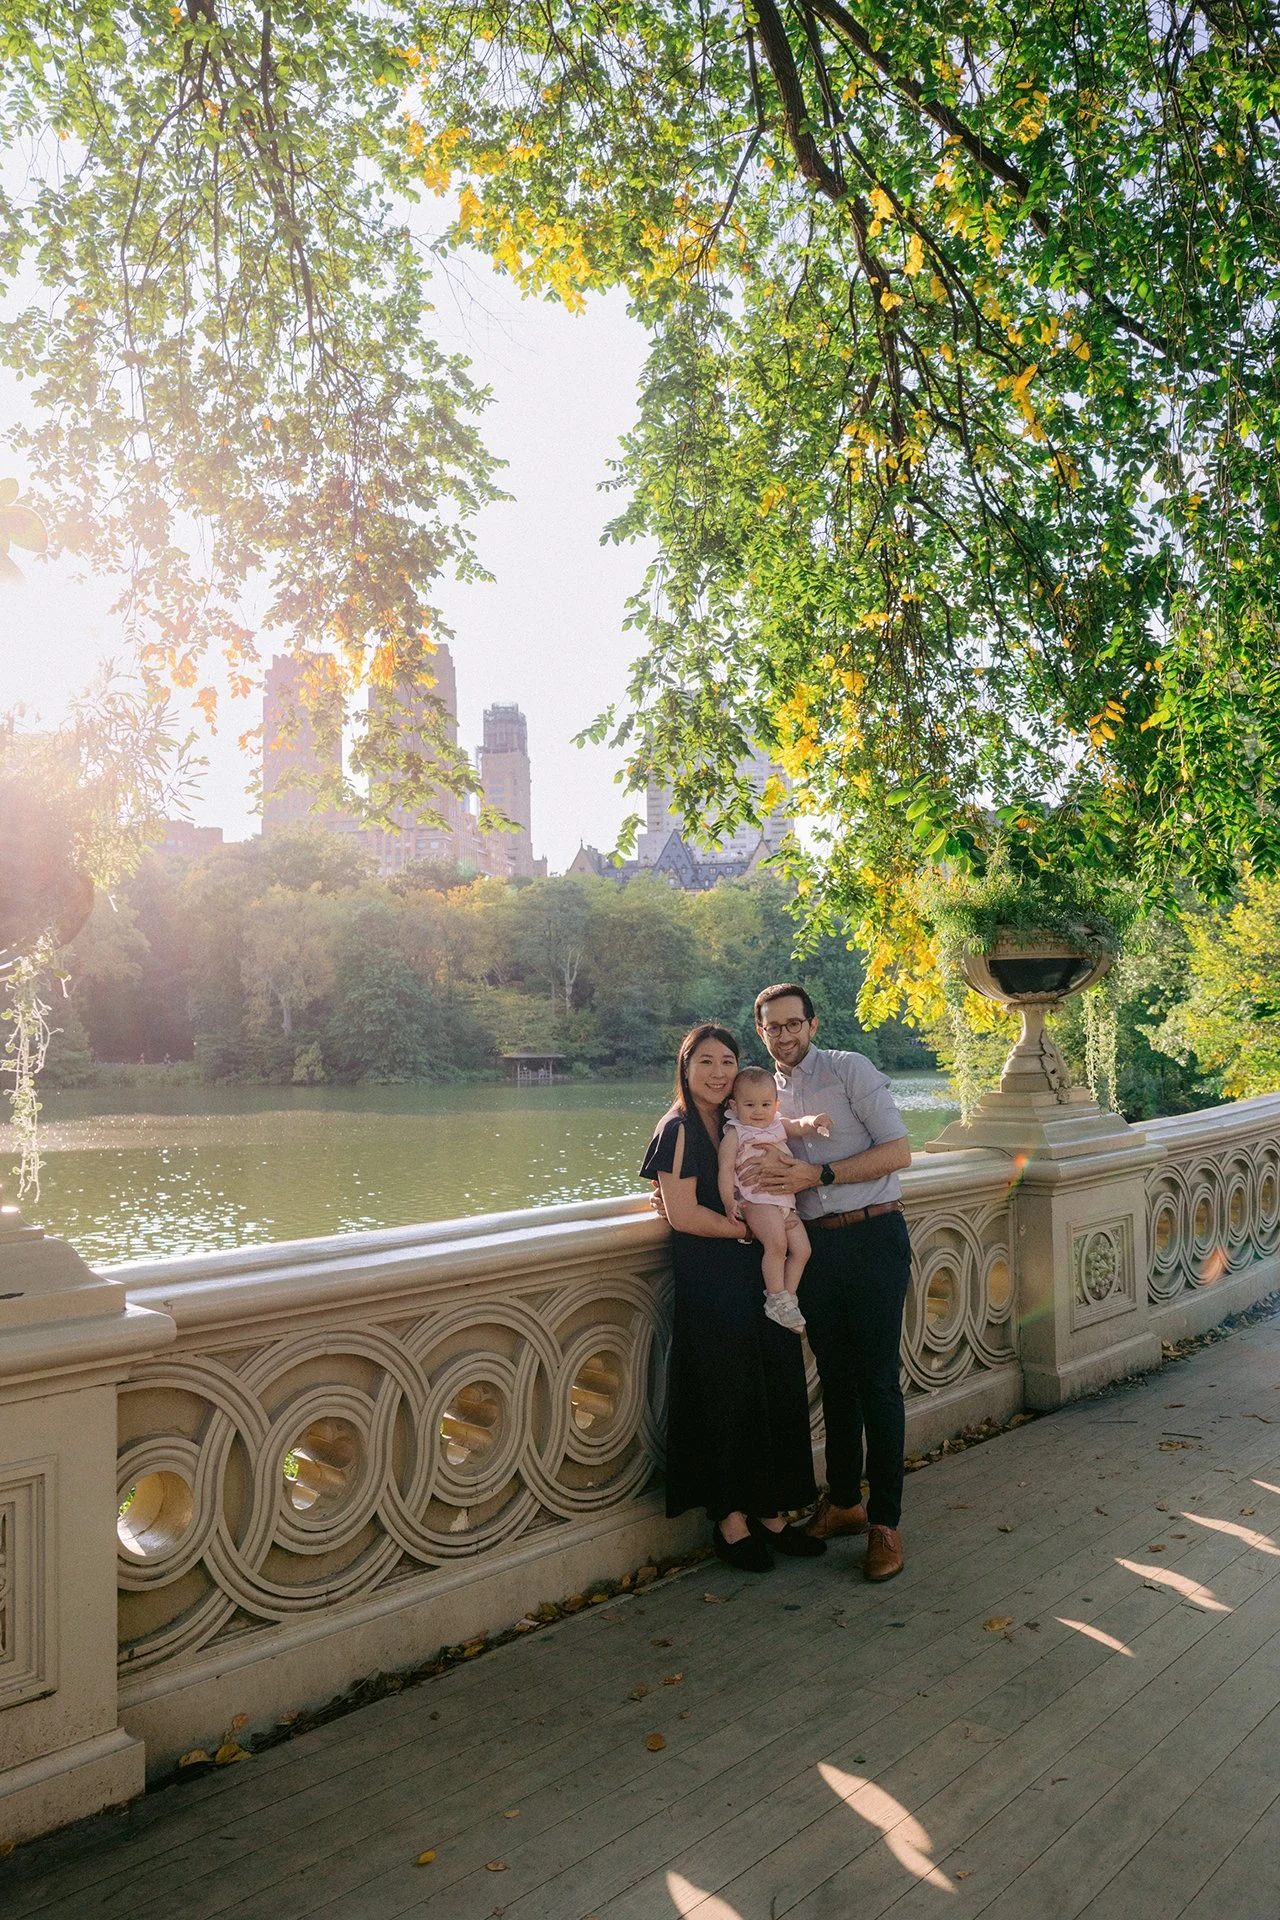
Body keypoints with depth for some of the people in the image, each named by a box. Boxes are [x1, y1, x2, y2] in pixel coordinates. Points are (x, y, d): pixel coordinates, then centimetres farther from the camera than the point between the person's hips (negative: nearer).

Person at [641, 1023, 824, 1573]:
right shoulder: (679, 1129, -8)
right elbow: (683, 1215, -14)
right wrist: (746, 1229, -7)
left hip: (757, 1276, 7)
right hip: (709, 1284, -7)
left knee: (778, 1393, 8)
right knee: (724, 1398, 1)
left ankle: (771, 1513, 21)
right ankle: (730, 1522, 15)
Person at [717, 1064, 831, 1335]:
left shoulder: (778, 1125, 17)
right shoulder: (735, 1133, -2)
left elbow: (799, 1126, 8)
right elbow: (726, 1167, -7)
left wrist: (814, 1121, -16)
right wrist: (729, 1201, -18)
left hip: (785, 1201, 7)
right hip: (756, 1200, -7)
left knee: (802, 1249, 0)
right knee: (776, 1244, -26)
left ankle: (787, 1297, 11)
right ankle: (776, 1299, -15)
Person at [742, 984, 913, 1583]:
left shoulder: (850, 1069, -4)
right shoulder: (766, 1092, 12)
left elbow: (898, 1151, -11)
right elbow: (763, 1165, 19)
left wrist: (816, 1175, -17)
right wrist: (772, 1172, -5)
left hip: (872, 1236, -5)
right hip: (812, 1244, 5)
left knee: (877, 1380, -2)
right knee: (834, 1377, 13)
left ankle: (885, 1521, 9)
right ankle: (844, 1501, 27)